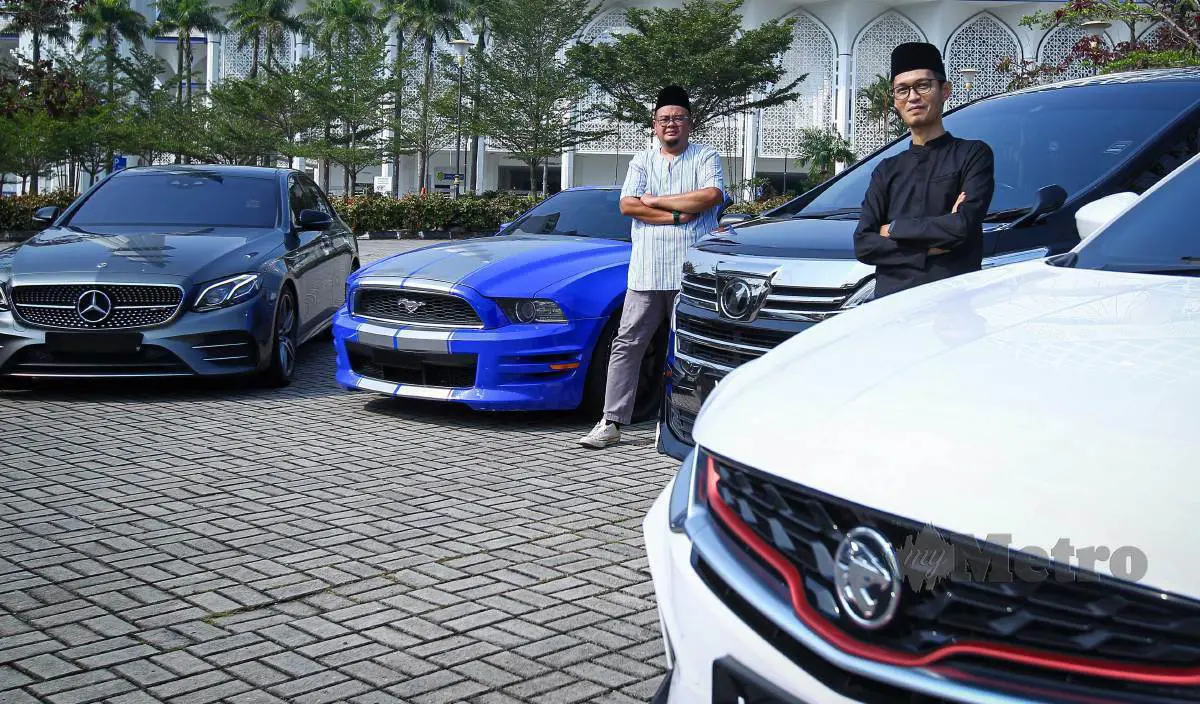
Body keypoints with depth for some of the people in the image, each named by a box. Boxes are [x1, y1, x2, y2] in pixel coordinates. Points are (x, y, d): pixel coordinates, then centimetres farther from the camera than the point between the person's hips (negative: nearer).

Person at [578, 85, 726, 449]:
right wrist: (677, 216, -9)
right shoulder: (642, 160, 16)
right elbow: (627, 205, 0)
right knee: (627, 345, -1)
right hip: (646, 272, 3)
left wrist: (656, 200, -6)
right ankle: (611, 423, 2)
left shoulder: (706, 157, 8)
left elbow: (712, 196, -12)